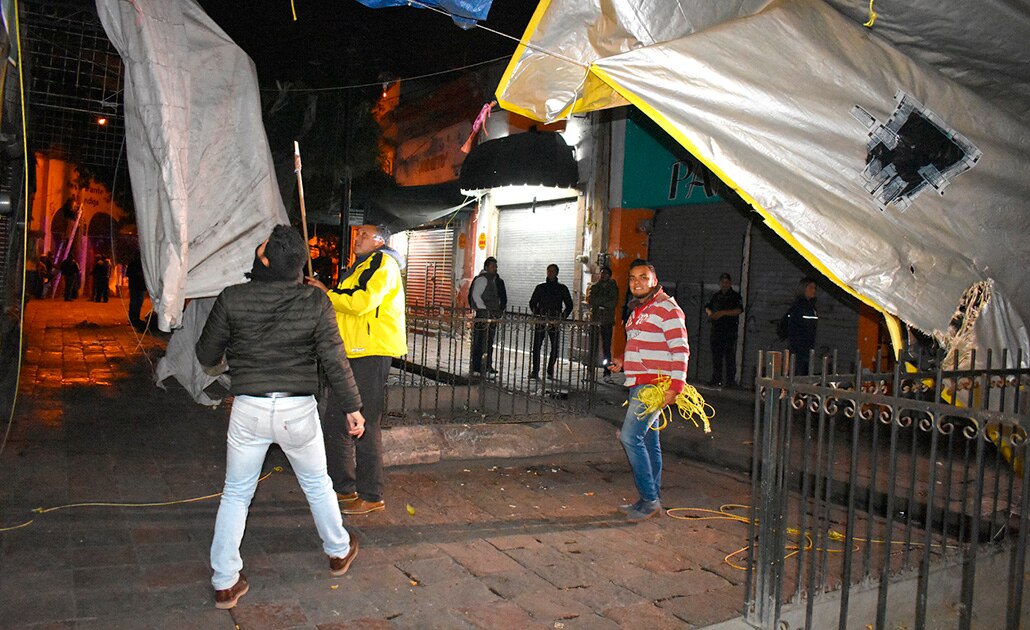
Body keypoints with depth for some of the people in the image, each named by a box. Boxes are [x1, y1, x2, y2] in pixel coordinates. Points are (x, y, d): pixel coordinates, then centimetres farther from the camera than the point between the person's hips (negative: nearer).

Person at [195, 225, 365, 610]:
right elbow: (334, 361, -7)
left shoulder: (232, 299, -9)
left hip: (248, 409, 0)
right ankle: (339, 552, 40)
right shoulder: (315, 303, -10)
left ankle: (225, 583, 18)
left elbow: (206, 356, 1)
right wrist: (352, 407, 4)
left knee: (236, 494, 15)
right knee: (317, 484, 21)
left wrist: (227, 355, 25)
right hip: (298, 409, 1)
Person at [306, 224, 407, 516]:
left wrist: (326, 294, -8)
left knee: (364, 426, -6)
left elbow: (363, 302, -21)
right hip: (351, 353, 10)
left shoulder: (382, 262, -7)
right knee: (334, 420, 13)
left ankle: (371, 496, 4)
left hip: (372, 353, -10)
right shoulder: (359, 267, 25)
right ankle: (344, 487, 25)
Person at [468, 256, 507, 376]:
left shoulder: (496, 280, 20)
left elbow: (502, 298, 26)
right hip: (482, 315, -9)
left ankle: (488, 366, 17)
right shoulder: (481, 279, -7)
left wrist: (501, 309, 11)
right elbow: (475, 296, -14)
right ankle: (476, 368, -6)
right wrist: (485, 310, -17)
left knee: (489, 342, 11)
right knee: (479, 342, -8)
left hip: (492, 316, 9)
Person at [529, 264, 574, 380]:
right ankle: (535, 371, -1)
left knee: (555, 348, -1)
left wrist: (562, 318, -4)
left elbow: (569, 305, 10)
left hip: (555, 321, 0)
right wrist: (538, 315, -2)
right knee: (537, 346, -4)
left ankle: (550, 371, 10)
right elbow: (532, 303, 14)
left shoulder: (562, 288, 10)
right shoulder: (540, 287, 12)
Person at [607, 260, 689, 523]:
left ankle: (649, 499, -6)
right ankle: (651, 500, 20)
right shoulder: (637, 310, 18)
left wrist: (675, 386, -23)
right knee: (648, 442, 12)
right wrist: (622, 362, 14)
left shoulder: (666, 308, -10)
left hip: (656, 386, -9)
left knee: (630, 436, -15)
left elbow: (680, 350, -16)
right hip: (639, 384, 9)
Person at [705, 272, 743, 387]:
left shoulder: (735, 296, 2)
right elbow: (707, 307, 25)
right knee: (716, 355, 4)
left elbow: (739, 310, -12)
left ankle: (731, 379, -2)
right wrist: (709, 313, 2)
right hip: (716, 329, 4)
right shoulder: (715, 295, 16)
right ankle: (716, 379, 9)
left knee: (730, 355, -5)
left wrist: (723, 313, -21)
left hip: (730, 330, -4)